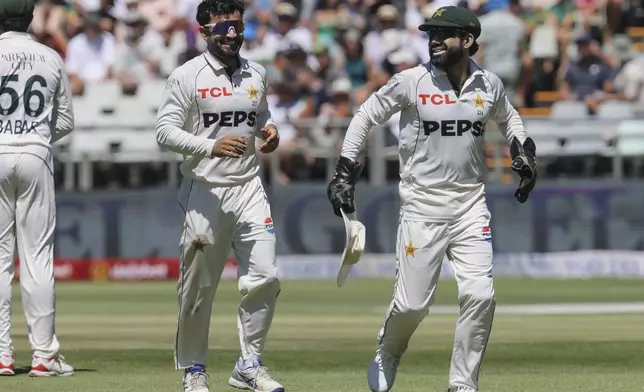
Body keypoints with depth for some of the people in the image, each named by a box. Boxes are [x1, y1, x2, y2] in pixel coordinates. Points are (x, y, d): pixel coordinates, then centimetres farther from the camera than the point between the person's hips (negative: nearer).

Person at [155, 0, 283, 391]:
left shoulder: (257, 75, 10)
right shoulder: (187, 77, -6)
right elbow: (165, 132, -11)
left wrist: (269, 129, 3)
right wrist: (211, 146, -25)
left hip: (249, 187, 4)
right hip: (205, 191, -4)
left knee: (264, 277, -7)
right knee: (198, 288, 3)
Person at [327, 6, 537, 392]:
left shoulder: (489, 84, 1)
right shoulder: (411, 82, -9)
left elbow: (508, 117, 23)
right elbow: (366, 116, 2)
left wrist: (524, 151, 7)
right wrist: (345, 170, -4)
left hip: (470, 204, 2)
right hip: (422, 206, -2)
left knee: (479, 295, -11)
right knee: (413, 303, -2)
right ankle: (388, 354, 32)